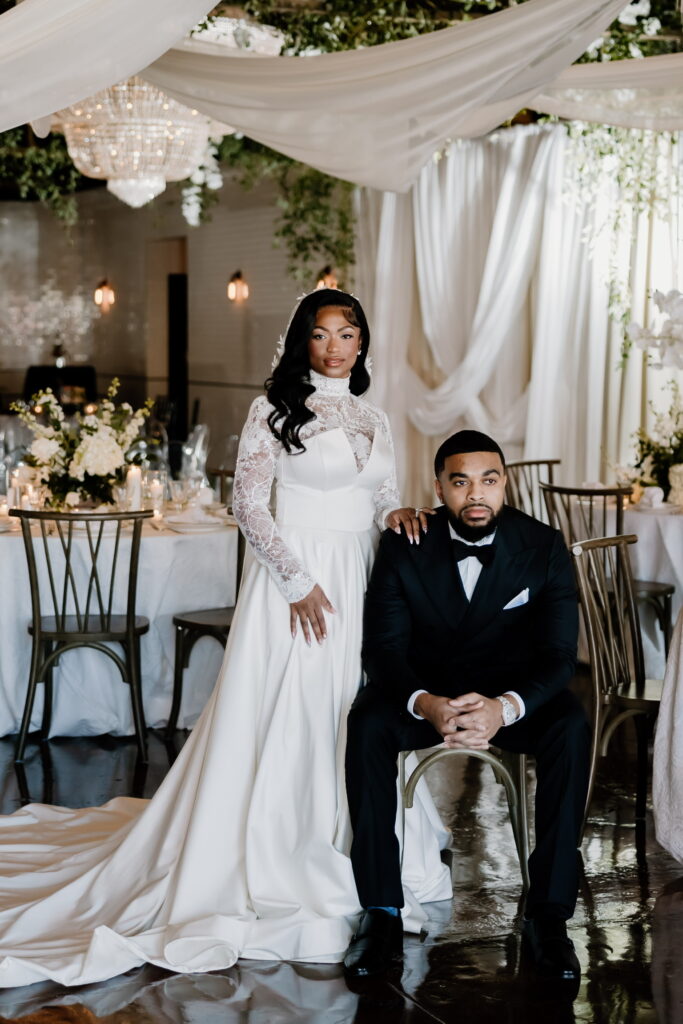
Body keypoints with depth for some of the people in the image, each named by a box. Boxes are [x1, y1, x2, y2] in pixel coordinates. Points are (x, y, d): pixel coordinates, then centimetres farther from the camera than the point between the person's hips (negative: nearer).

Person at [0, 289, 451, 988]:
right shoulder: (276, 409, -5)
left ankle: (353, 849, 25)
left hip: (359, 581, 6)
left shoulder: (372, 420, 13)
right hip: (295, 576, -6)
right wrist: (298, 580, -15)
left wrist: (396, 513, -5)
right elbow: (247, 504, -9)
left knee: (355, 713, 10)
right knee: (284, 715, -3)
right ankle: (268, 857, 9)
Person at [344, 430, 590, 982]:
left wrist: (504, 707, -37)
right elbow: (382, 646, -12)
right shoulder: (403, 546, -9)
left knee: (571, 728, -31)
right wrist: (426, 704, -36)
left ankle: (549, 911, -22)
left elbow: (558, 655, -14)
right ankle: (381, 911, -25)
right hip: (424, 688, 0)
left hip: (513, 694, 0)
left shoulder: (544, 548, -9)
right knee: (367, 723, -31)